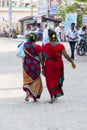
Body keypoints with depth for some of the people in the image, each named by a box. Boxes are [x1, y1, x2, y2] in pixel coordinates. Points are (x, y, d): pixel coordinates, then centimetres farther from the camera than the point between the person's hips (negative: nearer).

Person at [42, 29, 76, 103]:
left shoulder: (45, 46, -9)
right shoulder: (60, 46, -8)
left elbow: (43, 58, -6)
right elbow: (66, 56, -11)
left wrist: (43, 67, 1)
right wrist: (72, 62, 1)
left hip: (49, 65, -2)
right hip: (58, 65, 2)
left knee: (50, 80, 5)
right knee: (57, 79, 20)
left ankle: (52, 96, -8)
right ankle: (57, 94, 31)